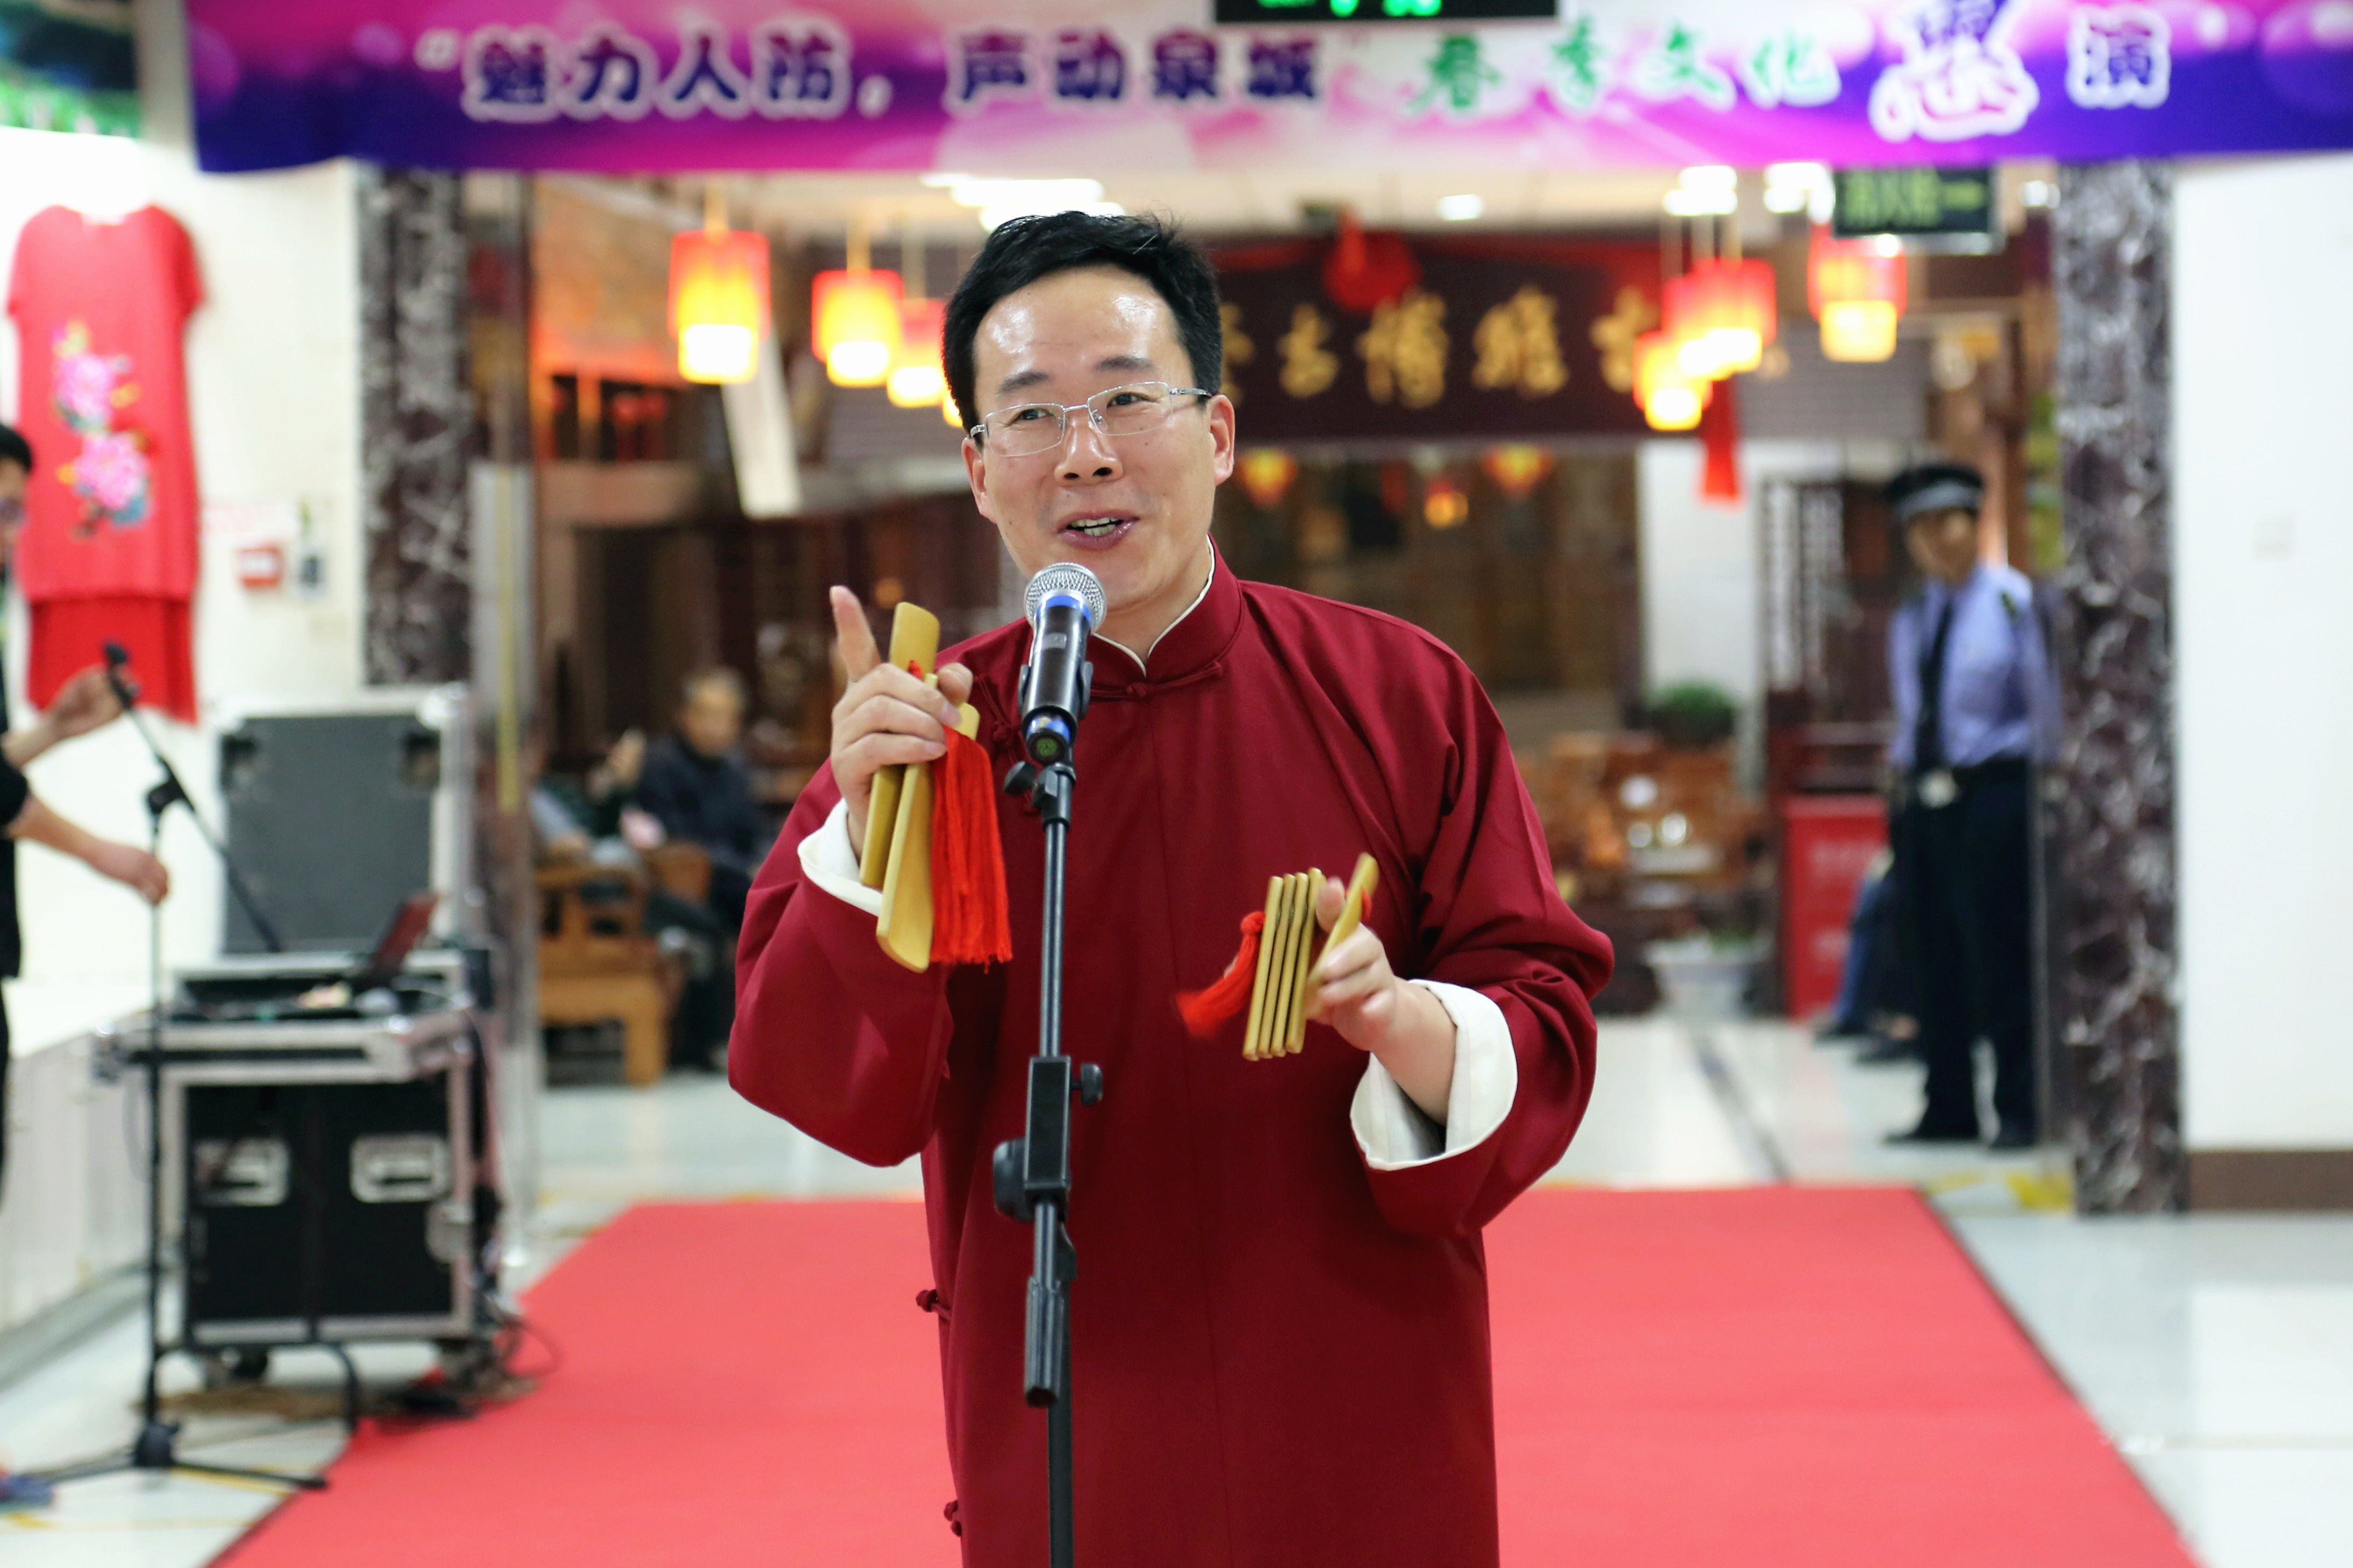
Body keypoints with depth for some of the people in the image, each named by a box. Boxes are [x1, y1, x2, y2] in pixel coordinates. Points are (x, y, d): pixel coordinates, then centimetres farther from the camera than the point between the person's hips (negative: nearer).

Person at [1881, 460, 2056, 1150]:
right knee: (1936, 958, 9)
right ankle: (1948, 1108, 17)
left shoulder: (2015, 602, -4)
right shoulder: (1909, 620, 14)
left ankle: (2019, 1111, 0)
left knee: (2000, 956, -6)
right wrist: (1902, 765, 12)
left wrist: (2039, 781, -4)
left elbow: (2045, 703, -2)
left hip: (1992, 793, -6)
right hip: (1922, 799, 6)